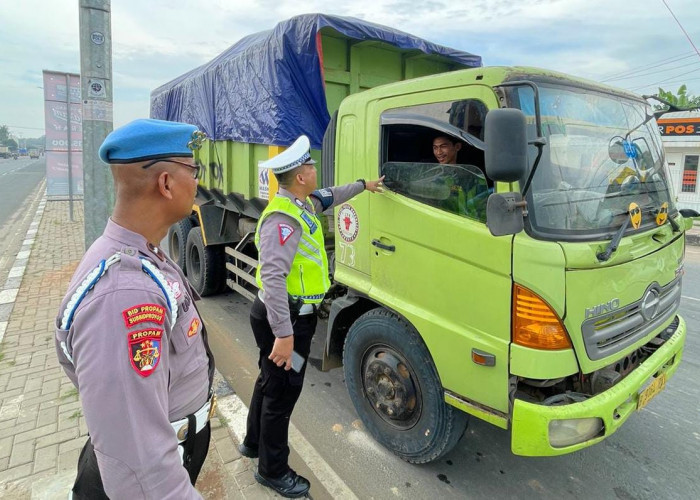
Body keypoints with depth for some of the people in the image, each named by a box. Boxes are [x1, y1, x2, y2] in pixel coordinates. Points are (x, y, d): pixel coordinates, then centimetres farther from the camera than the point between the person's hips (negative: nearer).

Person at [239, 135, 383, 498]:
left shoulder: (301, 203, 6)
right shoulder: (284, 219, -26)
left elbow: (330, 197, 28)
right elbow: (273, 277, -34)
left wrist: (363, 185, 38)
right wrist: (284, 333, -36)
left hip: (283, 315, 10)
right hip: (285, 318, -10)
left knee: (270, 380, 25)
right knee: (282, 391, 6)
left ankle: (254, 442, 47)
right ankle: (272, 470, 27)